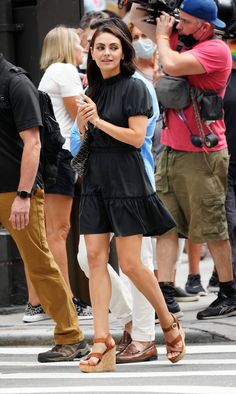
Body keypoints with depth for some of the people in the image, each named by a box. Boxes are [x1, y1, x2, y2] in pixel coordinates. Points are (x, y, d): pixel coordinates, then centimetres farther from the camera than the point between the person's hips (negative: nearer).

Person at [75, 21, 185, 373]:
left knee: (130, 264, -5)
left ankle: (169, 324, 17)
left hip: (127, 182, -6)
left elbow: (137, 137, -14)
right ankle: (102, 343, -3)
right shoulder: (93, 90, 13)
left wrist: (98, 120, -16)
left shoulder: (133, 87, -7)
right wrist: (82, 123, -3)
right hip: (95, 182, 6)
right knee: (95, 257, -3)